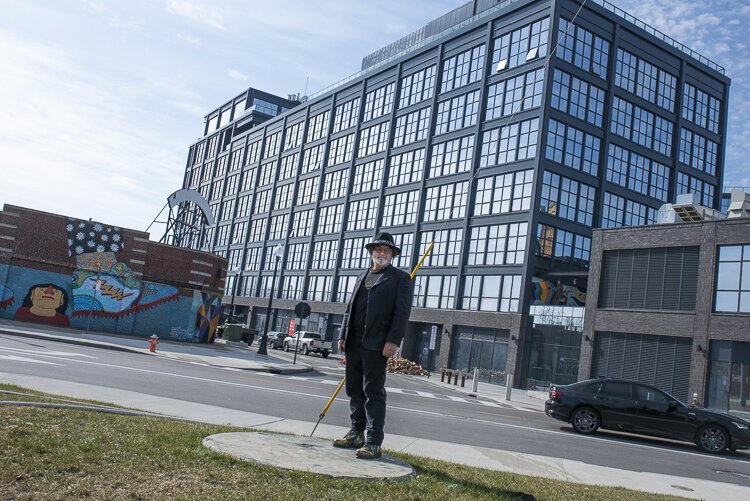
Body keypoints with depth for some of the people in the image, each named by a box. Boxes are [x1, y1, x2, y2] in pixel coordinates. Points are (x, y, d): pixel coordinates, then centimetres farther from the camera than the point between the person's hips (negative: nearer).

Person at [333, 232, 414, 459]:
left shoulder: (401, 278, 1)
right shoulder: (362, 276, 20)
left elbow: (402, 313, -8)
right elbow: (350, 308, 19)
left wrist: (393, 341, -17)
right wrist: (343, 336, 11)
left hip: (377, 345, -6)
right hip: (354, 344, 7)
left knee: (374, 392, -4)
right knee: (354, 390, 12)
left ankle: (373, 442, 1)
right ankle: (356, 434, 24)